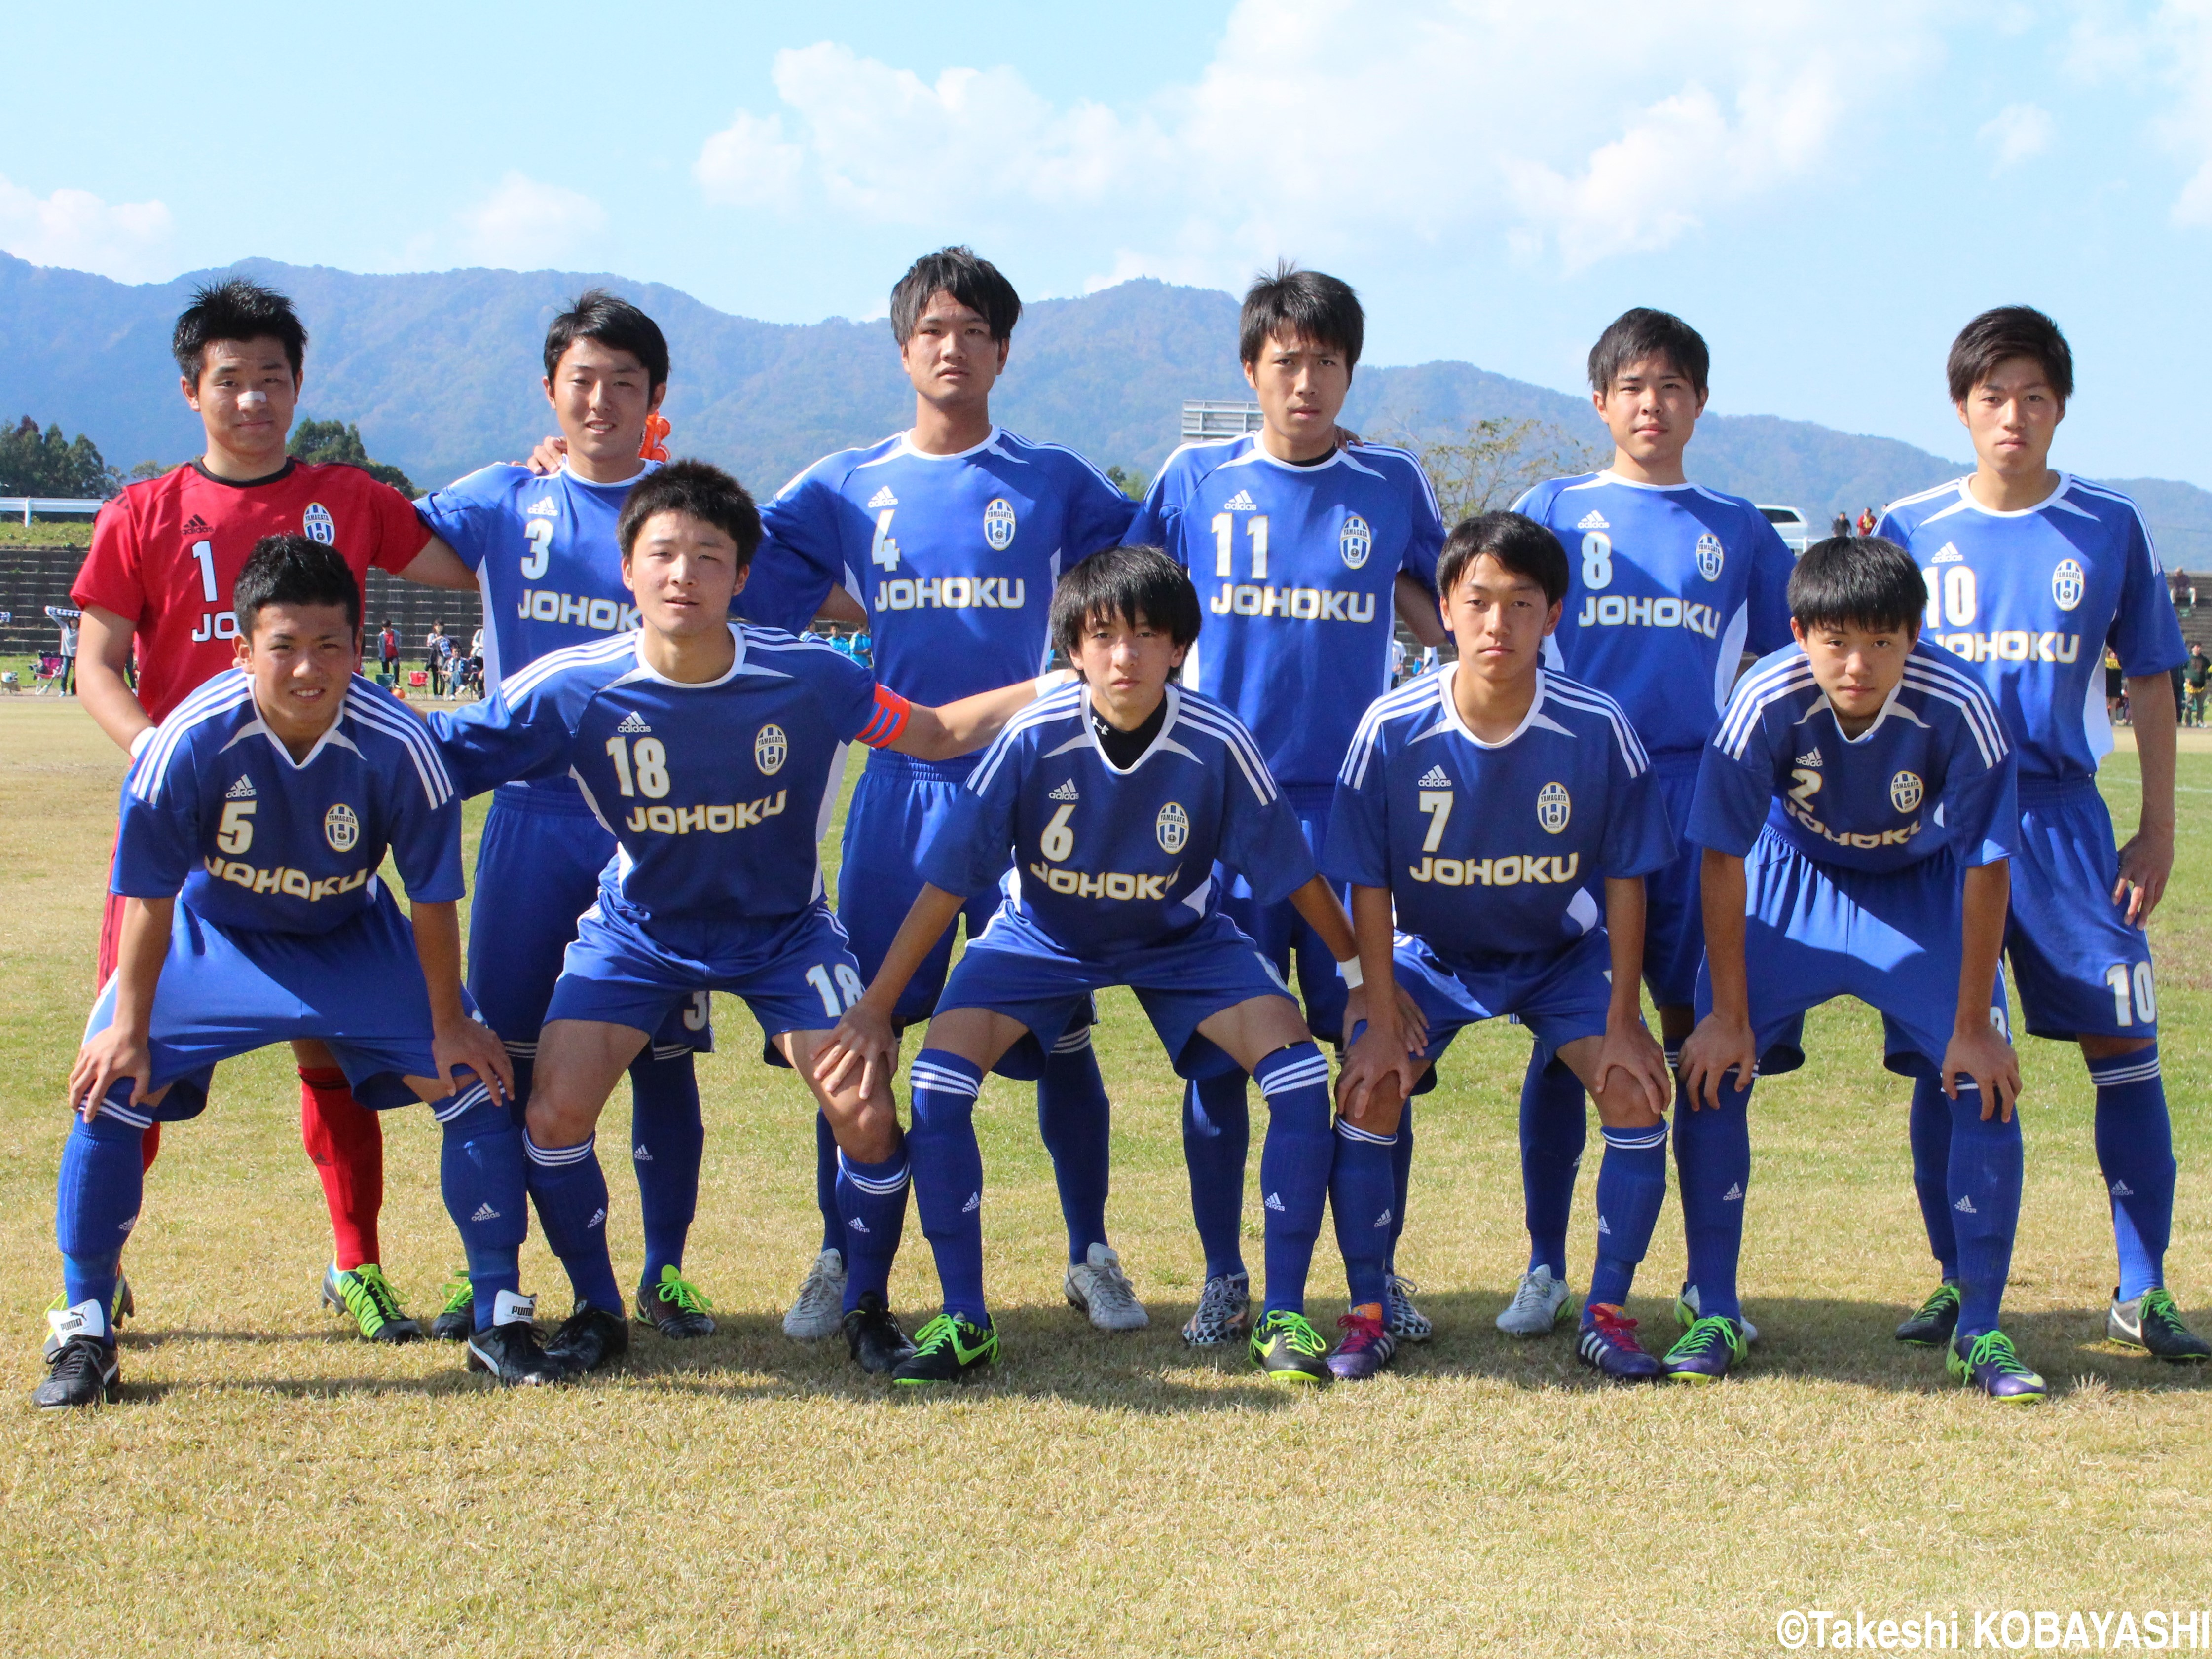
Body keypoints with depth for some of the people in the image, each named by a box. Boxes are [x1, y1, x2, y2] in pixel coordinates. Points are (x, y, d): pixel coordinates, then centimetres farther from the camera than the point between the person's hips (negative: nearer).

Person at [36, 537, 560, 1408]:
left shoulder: (397, 747, -28)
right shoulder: (190, 741, -31)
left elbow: (432, 896, -15)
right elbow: (150, 895, -18)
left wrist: (449, 1026, -9)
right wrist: (129, 1024, -14)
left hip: (354, 939, 1)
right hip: (211, 934, -1)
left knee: (474, 1080, -10)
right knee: (110, 1086, -16)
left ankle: (500, 1318, 5)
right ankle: (83, 1332, 1)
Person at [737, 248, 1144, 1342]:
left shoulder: (1057, 484, 8)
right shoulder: (845, 489, 10)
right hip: (898, 788, 1)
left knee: (1058, 1026, 1)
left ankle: (1090, 1255, 15)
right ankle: (841, 1260, 13)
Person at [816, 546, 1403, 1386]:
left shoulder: (1218, 744, -24)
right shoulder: (1034, 739, -26)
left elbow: (1297, 878, -12)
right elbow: (946, 880, -20)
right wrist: (875, 1008, -20)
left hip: (1181, 940, 0)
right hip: (1042, 937, 0)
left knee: (1298, 1071, -21)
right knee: (938, 1076, -22)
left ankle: (1284, 1316, -6)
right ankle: (964, 1320, -7)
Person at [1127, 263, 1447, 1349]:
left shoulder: (1394, 486, 6)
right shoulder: (1193, 481, 5)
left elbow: (1445, 624, 18)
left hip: (1357, 806, 0)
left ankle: (1381, 1276, 13)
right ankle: (1223, 1278, 14)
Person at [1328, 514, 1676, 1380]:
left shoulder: (1597, 729, -23)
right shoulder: (1392, 729, -24)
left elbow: (1625, 876, -13)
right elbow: (1369, 884, -14)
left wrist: (1621, 1021, -14)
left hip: (1560, 951, 0)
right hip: (1430, 952, 0)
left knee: (1638, 1085, -17)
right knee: (1366, 1089, -19)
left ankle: (1607, 1315, -2)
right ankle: (1367, 1315, -4)